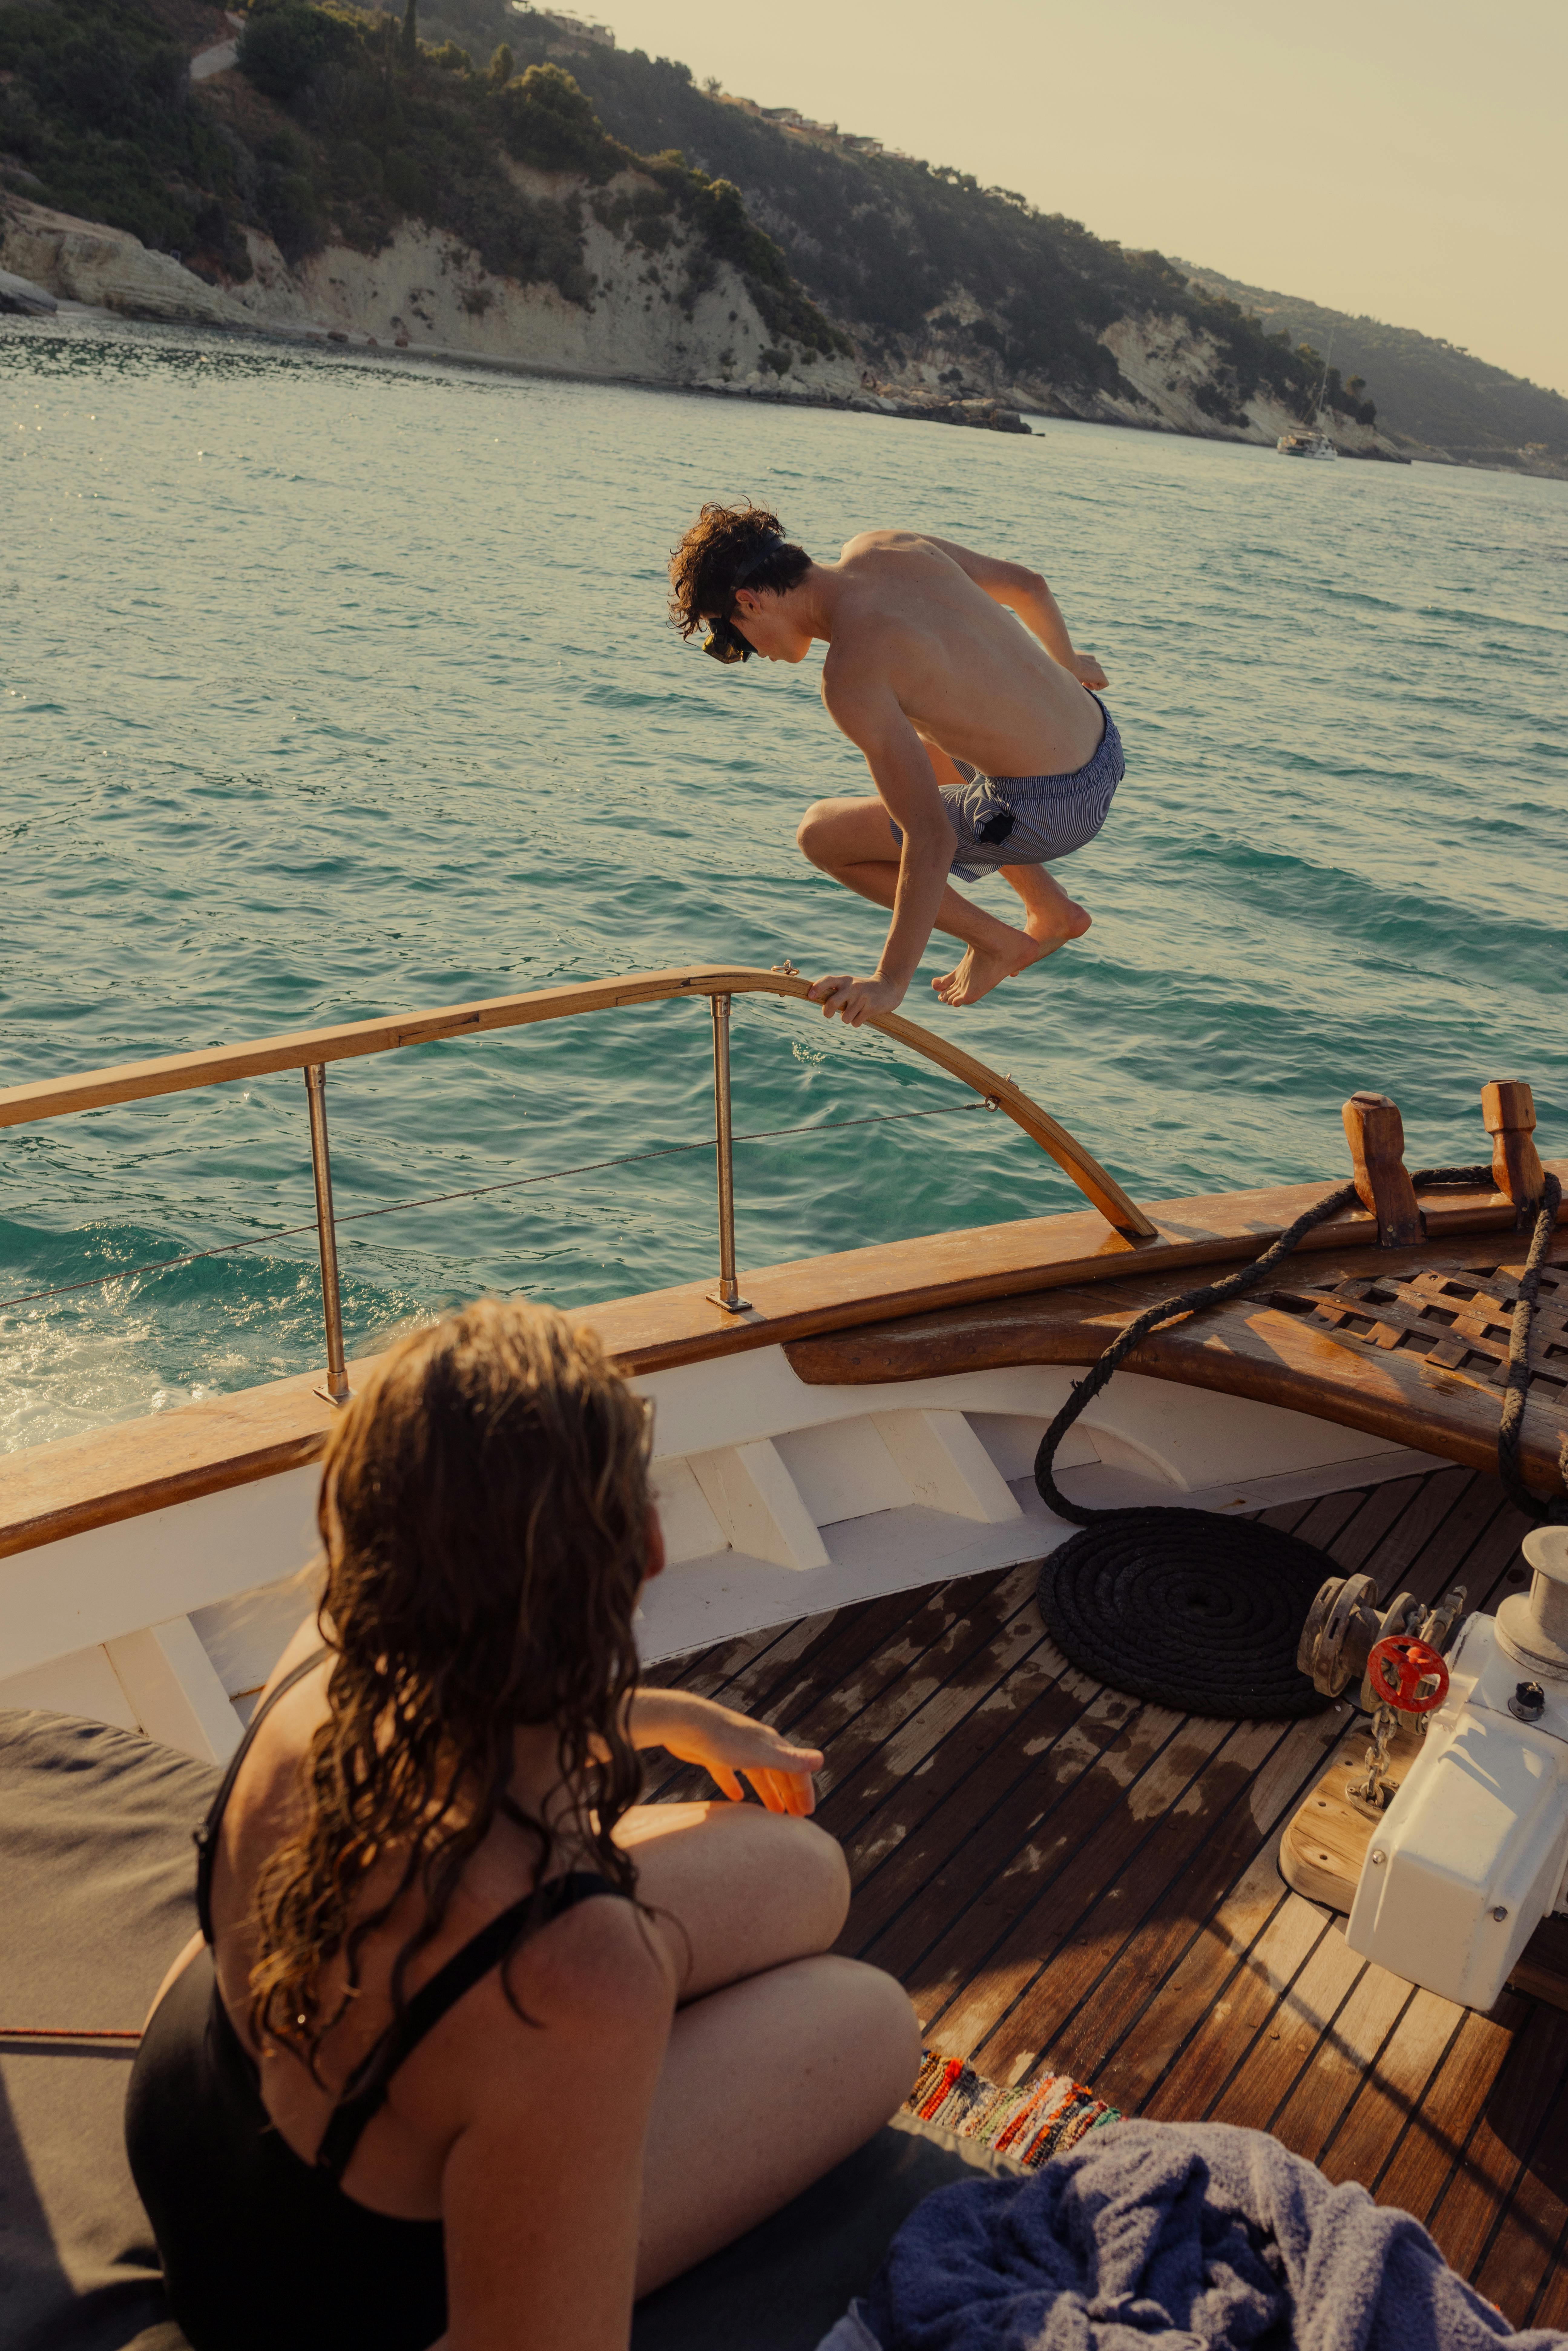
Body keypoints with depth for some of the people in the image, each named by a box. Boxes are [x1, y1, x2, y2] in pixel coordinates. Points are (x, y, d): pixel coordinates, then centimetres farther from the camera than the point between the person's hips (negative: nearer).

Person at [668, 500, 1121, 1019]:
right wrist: (1066, 663, 38)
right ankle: (1054, 911, 31)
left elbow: (931, 840, -25)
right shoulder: (885, 547, 1)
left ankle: (999, 942, 14)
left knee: (821, 834, 5)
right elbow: (1028, 586, 17)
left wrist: (892, 981, -17)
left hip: (1049, 809, -8)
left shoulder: (851, 673, -23)